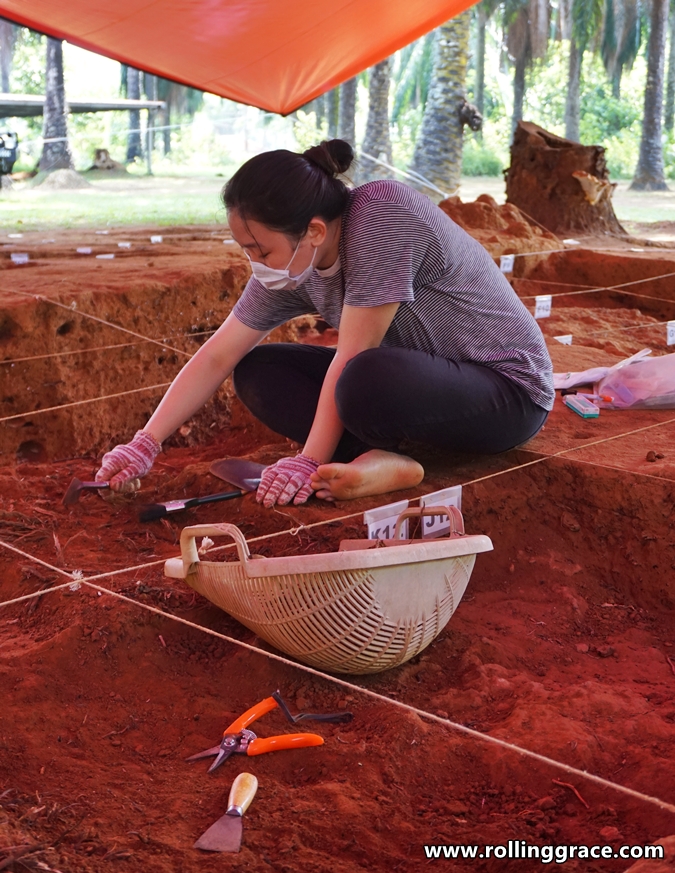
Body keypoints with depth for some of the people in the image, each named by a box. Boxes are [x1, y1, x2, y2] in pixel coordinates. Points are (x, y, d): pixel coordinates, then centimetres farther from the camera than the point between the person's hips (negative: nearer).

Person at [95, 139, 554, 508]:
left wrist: (310, 461, -23)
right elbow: (217, 357, -1)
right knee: (257, 370, -3)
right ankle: (382, 463, -17)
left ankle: (381, 464, -10)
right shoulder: (291, 265, -5)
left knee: (365, 380, -40)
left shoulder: (383, 213, -28)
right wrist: (145, 444, -5)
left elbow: (352, 357, -27)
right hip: (419, 378, 8)